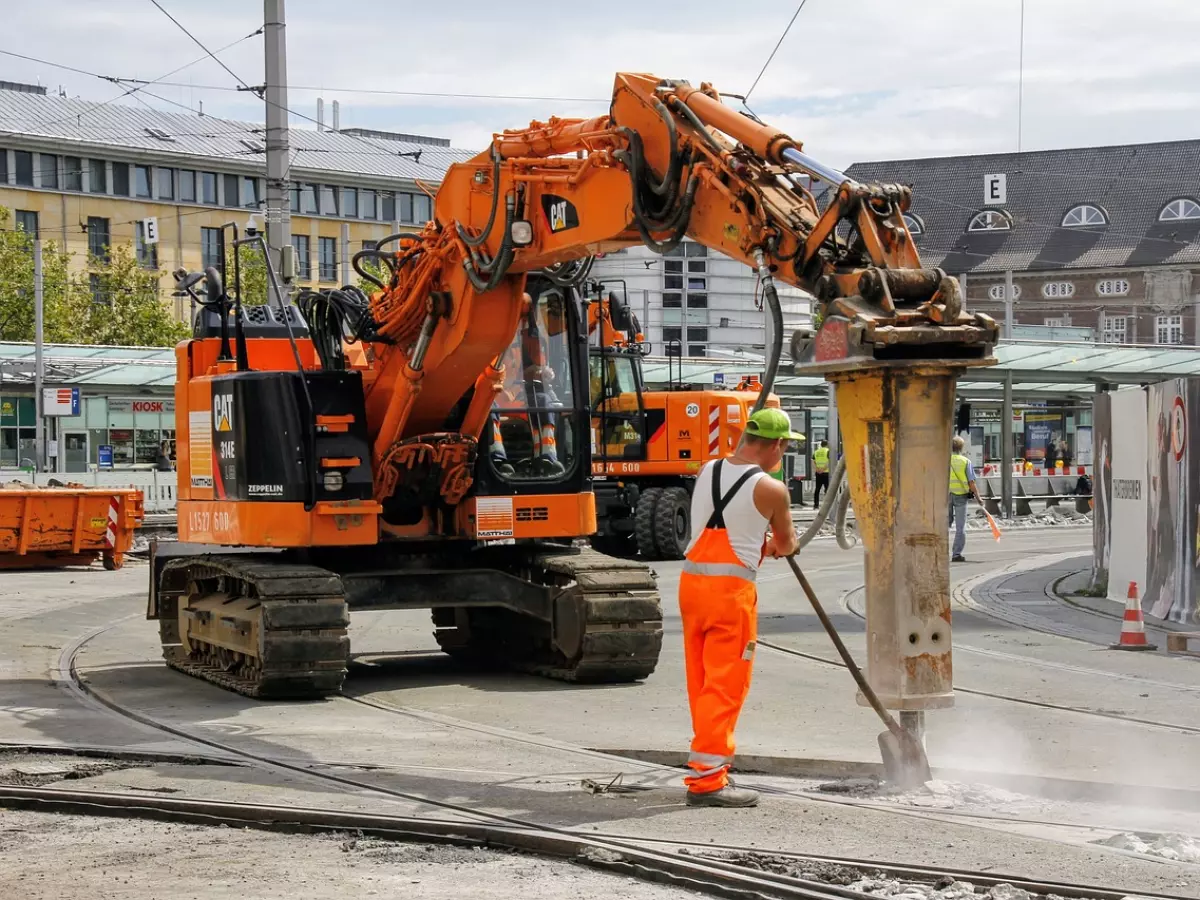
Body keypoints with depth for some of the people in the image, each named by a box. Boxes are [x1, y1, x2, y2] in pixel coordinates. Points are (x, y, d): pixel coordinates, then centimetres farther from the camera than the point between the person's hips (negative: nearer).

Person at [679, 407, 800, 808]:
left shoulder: (707, 471, 8)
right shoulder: (771, 489, -8)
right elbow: (787, 545, 8)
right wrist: (773, 544, 30)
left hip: (692, 579, 7)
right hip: (731, 588, -7)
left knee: (701, 682, 15)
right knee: (725, 685, -3)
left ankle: (712, 764, 26)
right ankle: (706, 778, -6)